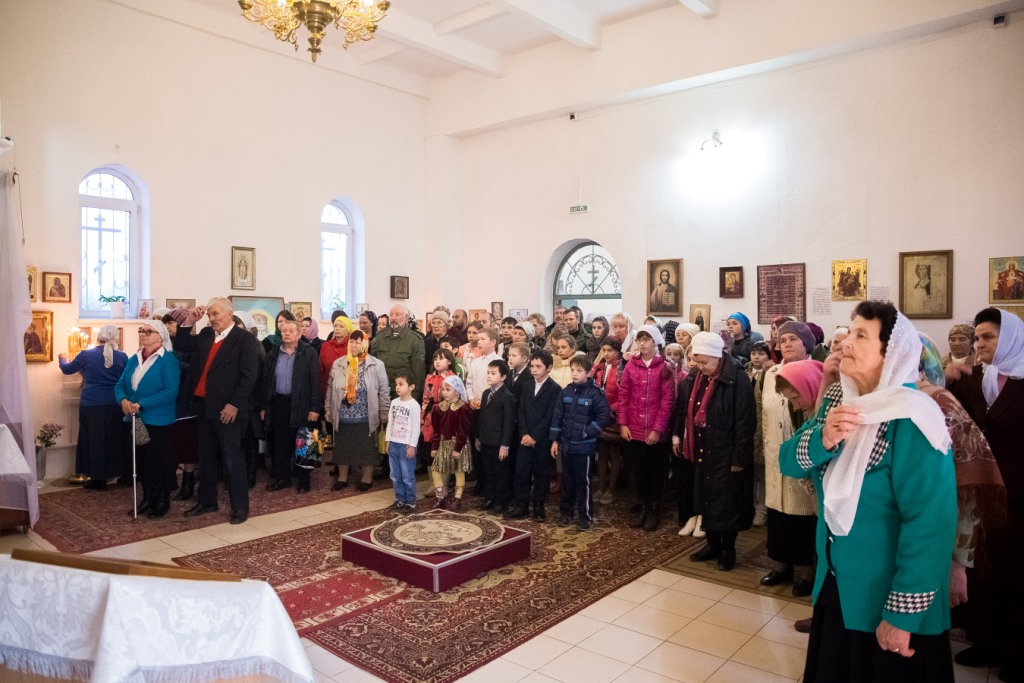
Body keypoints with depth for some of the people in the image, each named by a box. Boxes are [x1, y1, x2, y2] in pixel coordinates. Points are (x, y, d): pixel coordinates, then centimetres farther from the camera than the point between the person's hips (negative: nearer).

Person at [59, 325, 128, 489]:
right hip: (115, 405, 2)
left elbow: (67, 369, 12)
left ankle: (98, 478, 13)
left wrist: (62, 359, 34)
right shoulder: (122, 356, -3)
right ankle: (122, 473, 19)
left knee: (94, 440, 9)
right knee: (115, 439, 13)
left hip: (91, 405, -1)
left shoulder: (86, 355, -6)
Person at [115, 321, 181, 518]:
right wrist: (123, 400, -15)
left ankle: (163, 501, 19)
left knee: (160, 461, 5)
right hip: (137, 419, 6)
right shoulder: (133, 359, 9)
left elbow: (170, 391, -21)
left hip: (159, 420, -6)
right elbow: (120, 385, 8)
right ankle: (147, 498, 28)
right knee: (141, 460, 14)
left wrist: (141, 404, -25)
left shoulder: (168, 360, -12)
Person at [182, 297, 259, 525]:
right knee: (206, 456, 15)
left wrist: (234, 404, -18)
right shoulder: (205, 334, 12)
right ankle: (207, 501, 28)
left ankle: (240, 506, 8)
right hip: (204, 404, 7)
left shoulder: (242, 339, -9)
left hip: (227, 408, -7)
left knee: (232, 458, -2)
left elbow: (250, 375, -14)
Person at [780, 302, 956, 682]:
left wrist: (903, 613, -23)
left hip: (886, 598, -6)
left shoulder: (910, 419, -23)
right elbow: (788, 462, -3)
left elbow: (930, 522, -26)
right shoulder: (837, 399, -1)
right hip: (835, 584, 7)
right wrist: (821, 439, -25)